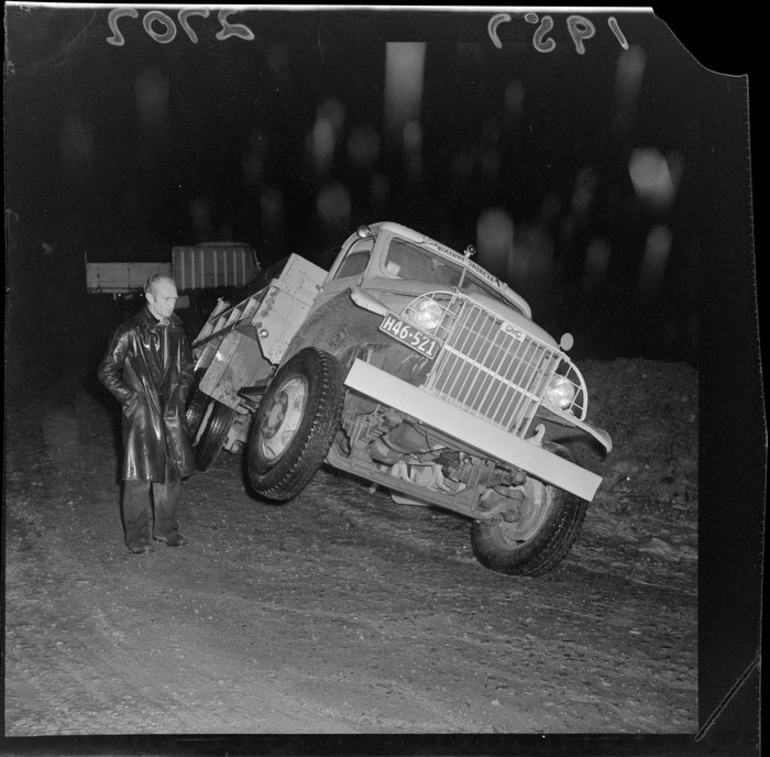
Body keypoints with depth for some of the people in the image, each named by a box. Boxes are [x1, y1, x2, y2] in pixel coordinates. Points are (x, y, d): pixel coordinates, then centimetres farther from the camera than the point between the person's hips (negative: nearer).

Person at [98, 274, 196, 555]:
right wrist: (129, 397, -8)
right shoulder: (130, 332, -7)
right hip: (141, 412, -5)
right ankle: (137, 534, 6)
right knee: (140, 472, -4)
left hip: (171, 412, 5)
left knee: (173, 469, 8)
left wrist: (180, 392, 9)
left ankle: (165, 527, 22)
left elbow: (187, 368, 23)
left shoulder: (176, 331, 10)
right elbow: (107, 371, -4)